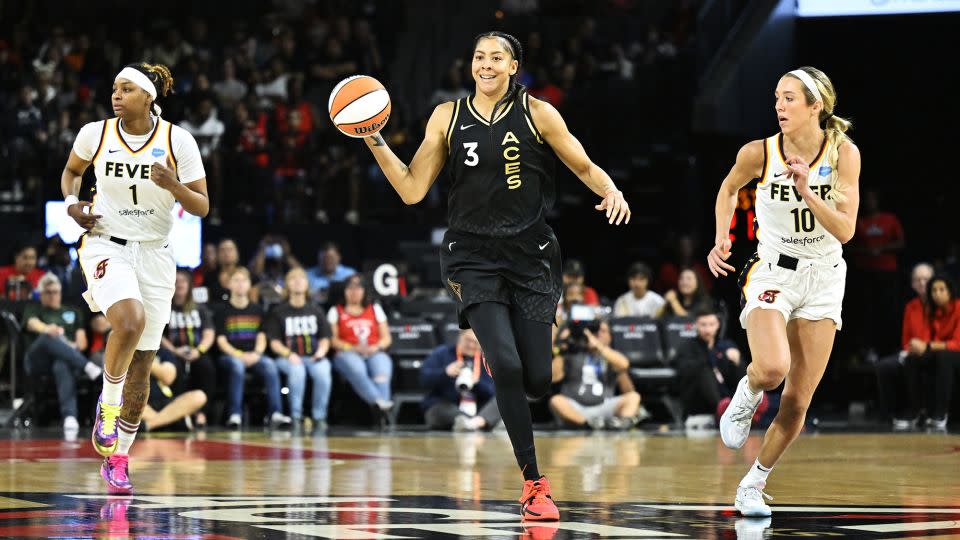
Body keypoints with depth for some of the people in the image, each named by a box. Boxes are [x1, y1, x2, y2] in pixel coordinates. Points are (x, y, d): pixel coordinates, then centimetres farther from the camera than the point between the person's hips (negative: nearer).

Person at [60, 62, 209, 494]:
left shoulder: (178, 141, -7)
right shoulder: (95, 134, -5)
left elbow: (202, 207, -4)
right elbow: (71, 171, 16)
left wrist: (174, 187, -24)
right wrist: (72, 204, -4)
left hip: (154, 254, 2)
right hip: (105, 247, -2)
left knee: (141, 366, 5)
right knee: (131, 320, -32)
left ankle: (117, 457, 20)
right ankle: (107, 405, -9)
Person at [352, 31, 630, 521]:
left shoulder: (537, 114, 1)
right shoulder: (448, 117, 4)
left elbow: (586, 169, 6)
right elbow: (412, 190, 3)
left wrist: (611, 192, -15)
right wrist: (374, 141, -9)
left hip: (530, 254, 1)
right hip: (472, 254, 0)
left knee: (536, 381, -4)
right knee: (507, 368, -18)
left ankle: (499, 348, 35)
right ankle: (534, 483, -6)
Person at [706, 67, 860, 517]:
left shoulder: (843, 153, -11)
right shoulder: (759, 153, -11)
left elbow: (845, 230, -15)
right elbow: (729, 187, 11)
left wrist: (806, 191, -28)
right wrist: (721, 239, -2)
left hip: (823, 280, 2)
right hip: (772, 272, -2)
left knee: (797, 402, 1)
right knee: (772, 368, -31)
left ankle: (753, 486, 20)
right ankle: (746, 396, 5)